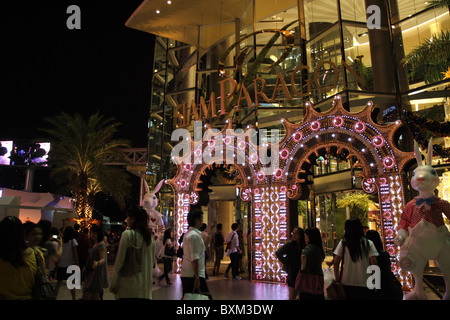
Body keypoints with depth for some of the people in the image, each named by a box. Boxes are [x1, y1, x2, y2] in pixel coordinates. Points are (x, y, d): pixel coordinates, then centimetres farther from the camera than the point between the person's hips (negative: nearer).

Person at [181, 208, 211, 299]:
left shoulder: (188, 233, 15)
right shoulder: (194, 235, -16)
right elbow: (194, 258, -20)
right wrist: (197, 277, -20)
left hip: (185, 274, 10)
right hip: (193, 275, -10)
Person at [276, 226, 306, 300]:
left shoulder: (304, 246, 3)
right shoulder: (290, 244, -11)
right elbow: (278, 253, -18)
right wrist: (286, 263, -12)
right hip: (293, 274, -5)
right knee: (292, 297, 1)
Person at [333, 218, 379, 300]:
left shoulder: (343, 243, -3)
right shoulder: (368, 243, -3)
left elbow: (336, 264, -4)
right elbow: (374, 263, -8)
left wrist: (337, 280, 4)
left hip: (347, 283, 0)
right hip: (364, 284, 0)